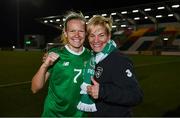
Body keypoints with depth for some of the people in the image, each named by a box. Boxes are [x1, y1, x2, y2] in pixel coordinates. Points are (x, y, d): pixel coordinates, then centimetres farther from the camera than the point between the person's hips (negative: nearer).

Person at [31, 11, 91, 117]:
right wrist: (44, 66, -25)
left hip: (80, 114, 2)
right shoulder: (54, 55, -12)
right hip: (53, 113, -2)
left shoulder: (91, 56, -6)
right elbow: (35, 88, -11)